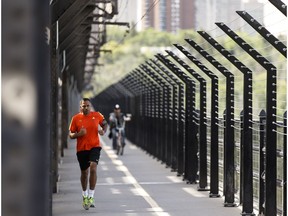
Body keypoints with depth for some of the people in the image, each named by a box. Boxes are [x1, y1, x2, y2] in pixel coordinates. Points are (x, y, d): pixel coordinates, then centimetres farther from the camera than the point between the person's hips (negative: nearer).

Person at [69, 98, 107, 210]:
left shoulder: (97, 115, 0)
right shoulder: (76, 118, -2)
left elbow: (104, 123, 19)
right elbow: (71, 135, 2)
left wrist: (103, 131, -2)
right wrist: (79, 134, -18)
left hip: (95, 147, -1)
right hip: (81, 149, 1)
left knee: (93, 168, -22)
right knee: (84, 173, 12)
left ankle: (90, 197, -18)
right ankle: (84, 196, 35)